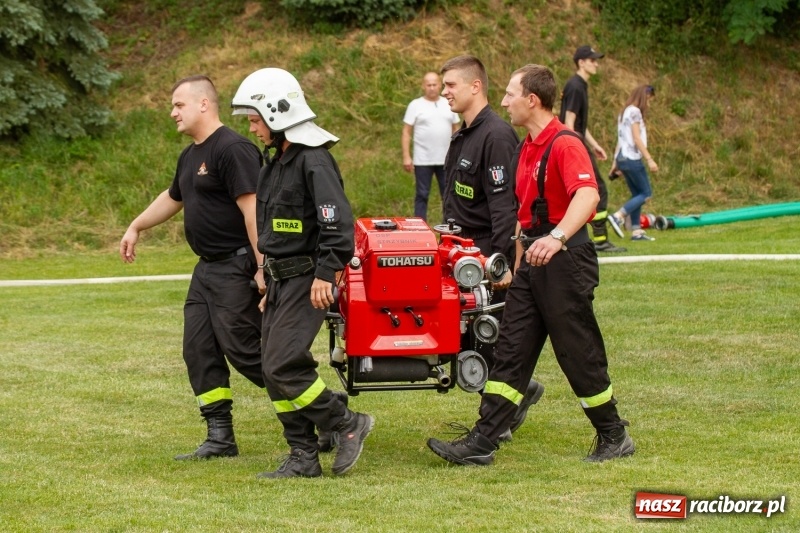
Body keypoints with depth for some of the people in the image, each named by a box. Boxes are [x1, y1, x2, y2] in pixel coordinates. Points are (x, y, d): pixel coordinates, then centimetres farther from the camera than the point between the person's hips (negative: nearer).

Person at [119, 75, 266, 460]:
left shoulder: (232, 149, -16)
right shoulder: (191, 156, 15)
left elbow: (252, 208, -22)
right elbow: (173, 198, 33)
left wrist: (262, 267, -25)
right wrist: (135, 228, 38)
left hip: (237, 266, -10)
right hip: (209, 267, 10)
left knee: (243, 349, -10)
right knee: (199, 350, 6)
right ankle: (220, 438, 11)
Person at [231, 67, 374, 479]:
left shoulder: (314, 161, -16)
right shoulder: (278, 163, 16)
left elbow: (338, 222, -23)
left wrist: (326, 274, -26)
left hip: (308, 281, -10)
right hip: (281, 280, 10)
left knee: (283, 366, -16)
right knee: (275, 371, 7)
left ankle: (347, 425, -1)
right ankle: (303, 457, 12)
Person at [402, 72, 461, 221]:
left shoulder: (448, 105, 8)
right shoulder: (415, 105, -1)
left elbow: (456, 130, 13)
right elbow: (406, 133, -3)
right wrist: (406, 157, -10)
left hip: (446, 160, 3)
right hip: (423, 161, -3)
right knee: (422, 195, 3)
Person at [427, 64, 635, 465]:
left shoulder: (564, 145, -17)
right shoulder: (528, 148, 14)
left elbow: (588, 194, -35)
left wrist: (557, 237, -50)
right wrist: (519, 260, 24)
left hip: (565, 259, -9)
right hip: (535, 259, 9)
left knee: (579, 355, 1)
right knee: (510, 351, 5)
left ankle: (614, 437, 17)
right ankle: (481, 442, 3)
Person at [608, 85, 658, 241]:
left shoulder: (624, 113, 19)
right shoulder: (634, 111, -9)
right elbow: (636, 138, -15)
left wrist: (615, 162, 16)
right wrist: (649, 159, -16)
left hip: (622, 158, 9)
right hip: (632, 158, -9)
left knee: (637, 194, 9)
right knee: (646, 193, -5)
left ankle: (636, 230, 4)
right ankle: (618, 216, -15)